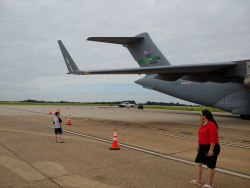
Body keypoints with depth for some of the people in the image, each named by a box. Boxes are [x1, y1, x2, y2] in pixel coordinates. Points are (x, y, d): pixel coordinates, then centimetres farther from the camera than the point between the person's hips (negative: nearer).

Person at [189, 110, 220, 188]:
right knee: (198, 162, 13)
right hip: (203, 148, 10)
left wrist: (211, 150, -24)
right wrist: (199, 145, 22)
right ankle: (198, 180, 25)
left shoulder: (211, 125, -20)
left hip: (211, 148, -10)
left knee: (210, 166, 3)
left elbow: (213, 139, -23)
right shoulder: (203, 124, 10)